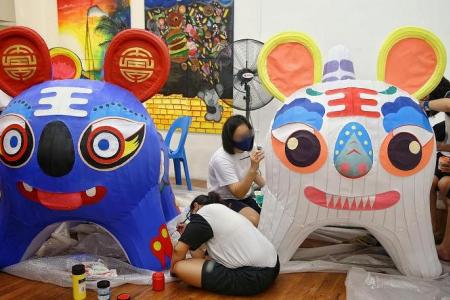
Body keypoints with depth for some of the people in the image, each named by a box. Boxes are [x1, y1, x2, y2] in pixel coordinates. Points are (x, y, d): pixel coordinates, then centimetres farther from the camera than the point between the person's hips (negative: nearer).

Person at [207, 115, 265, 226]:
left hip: (245, 197, 7)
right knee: (254, 220, -31)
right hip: (225, 200, -7)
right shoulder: (221, 159, -25)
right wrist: (253, 168, -39)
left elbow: (255, 175, 17)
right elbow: (238, 193, -29)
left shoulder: (247, 150, -3)